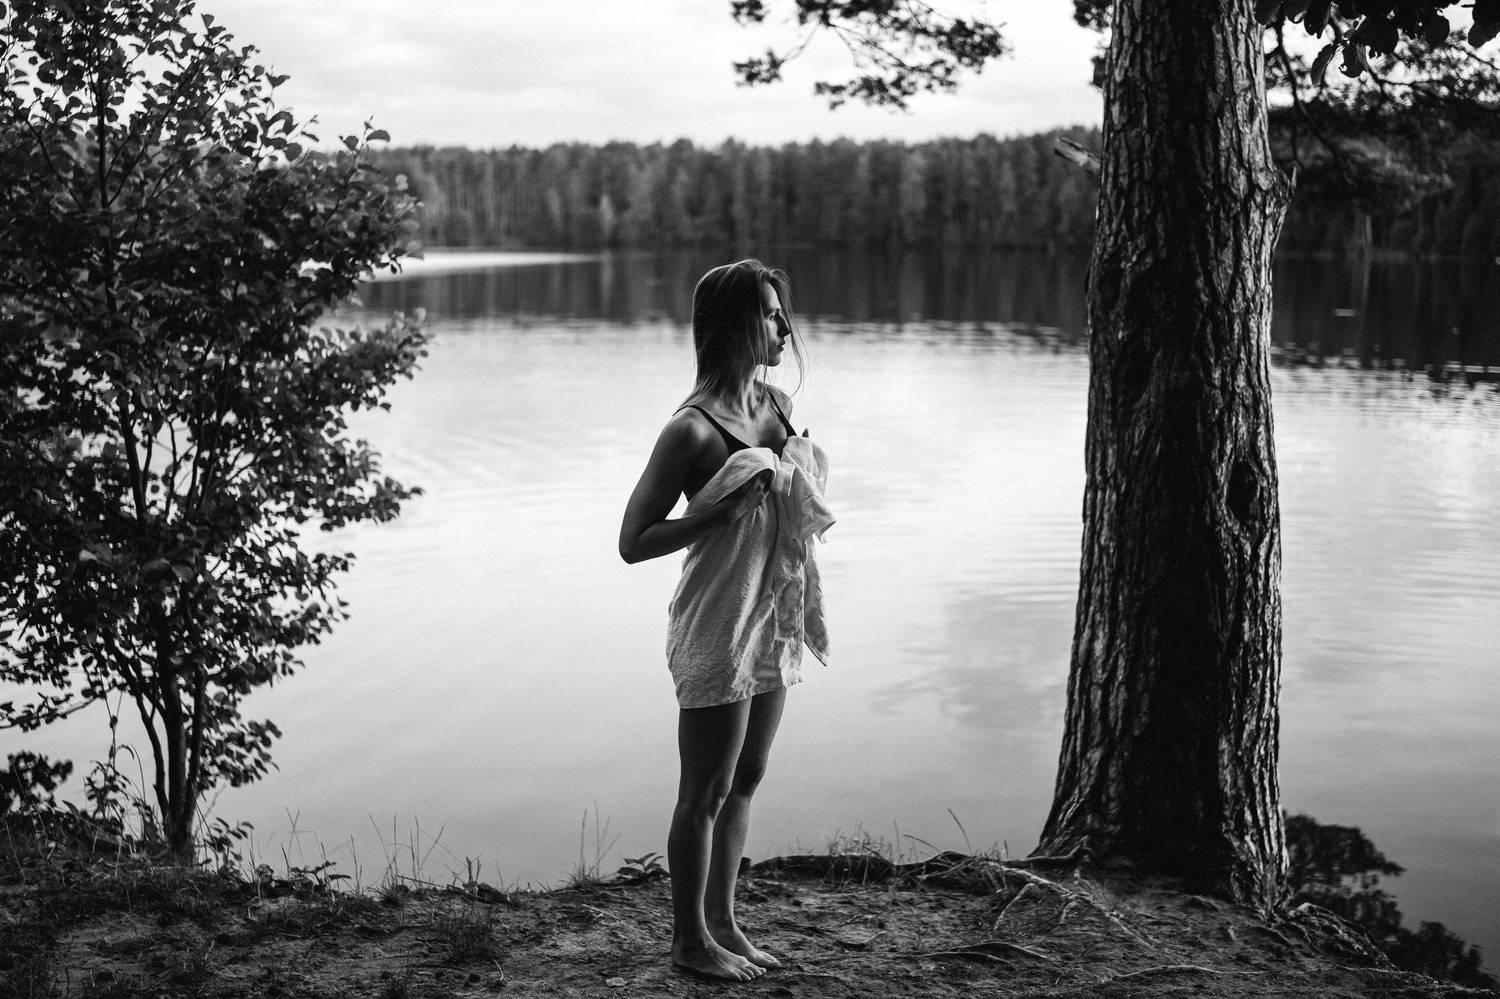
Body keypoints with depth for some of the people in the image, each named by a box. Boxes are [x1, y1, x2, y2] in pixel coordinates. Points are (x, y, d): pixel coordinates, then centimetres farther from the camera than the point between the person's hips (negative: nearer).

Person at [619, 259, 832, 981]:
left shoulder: (774, 403, 5)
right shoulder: (693, 429, -18)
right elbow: (633, 542, -17)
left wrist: (797, 486, 1)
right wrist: (722, 509, -23)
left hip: (772, 621, 8)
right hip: (718, 628, -8)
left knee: (743, 783, 17)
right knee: (705, 793, 5)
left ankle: (723, 923, 31)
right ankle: (689, 939, 20)